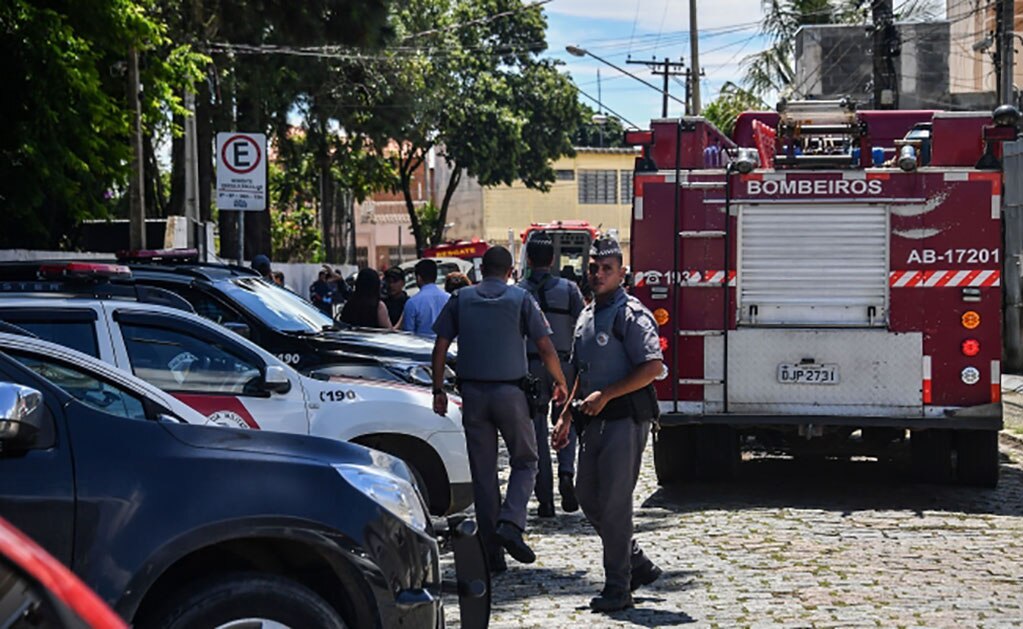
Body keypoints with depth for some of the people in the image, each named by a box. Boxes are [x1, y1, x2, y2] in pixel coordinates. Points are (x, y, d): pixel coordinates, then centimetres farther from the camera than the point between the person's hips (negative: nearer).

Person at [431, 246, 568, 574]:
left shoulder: (461, 299, 6)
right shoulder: (520, 298, 0)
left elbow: (440, 347, 3)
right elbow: (545, 347, -2)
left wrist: (438, 390, 9)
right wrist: (561, 383, 11)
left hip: (473, 392, 2)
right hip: (511, 391, -2)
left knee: (483, 472, 7)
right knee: (525, 461, 12)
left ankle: (492, 551, 7)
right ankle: (511, 523, -12)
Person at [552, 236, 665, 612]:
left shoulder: (631, 315, -10)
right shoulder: (587, 316, 17)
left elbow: (653, 366, -19)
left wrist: (606, 395, -19)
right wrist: (566, 418, 18)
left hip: (625, 419, -9)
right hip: (594, 422, 9)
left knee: (614, 502, -7)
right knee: (588, 497, 11)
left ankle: (617, 589, 0)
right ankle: (638, 565, 24)